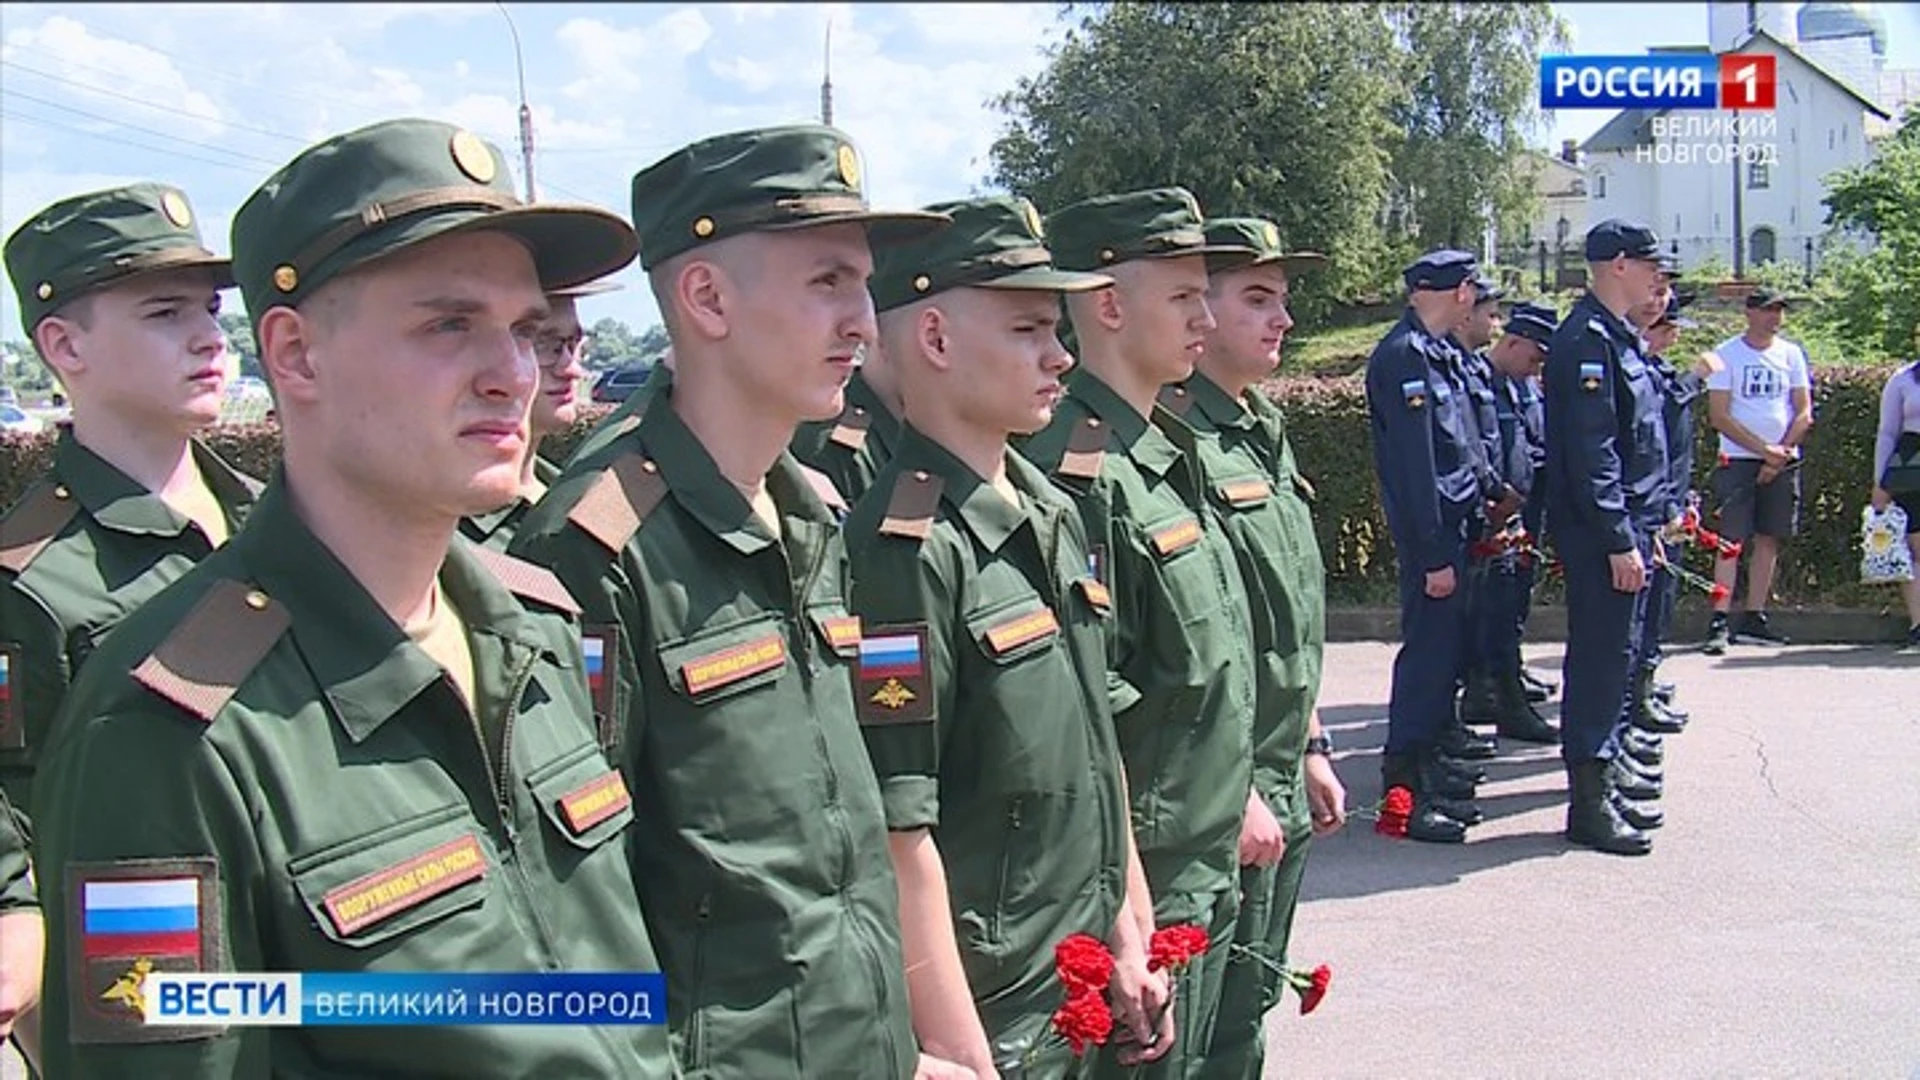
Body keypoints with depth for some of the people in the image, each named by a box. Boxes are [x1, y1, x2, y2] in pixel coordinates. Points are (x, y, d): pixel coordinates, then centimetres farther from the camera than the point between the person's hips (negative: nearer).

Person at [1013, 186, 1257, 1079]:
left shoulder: (1165, 455, 10)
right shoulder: (1078, 469, -21)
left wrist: (1236, 806, 18)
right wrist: (1132, 902, -20)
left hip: (1207, 870, 9)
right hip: (1140, 875, -9)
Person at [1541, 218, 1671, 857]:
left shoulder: (1618, 336, 17)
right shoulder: (1587, 339, -16)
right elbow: (1590, 451, -22)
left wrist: (1647, 527, 21)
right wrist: (1620, 541, -23)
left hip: (1629, 523, 10)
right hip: (1601, 532, -10)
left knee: (1616, 650, 18)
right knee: (1599, 654, -7)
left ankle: (1604, 762, 31)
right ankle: (1589, 799, -3)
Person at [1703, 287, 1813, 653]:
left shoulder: (1791, 354, 9)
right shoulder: (1727, 354, -2)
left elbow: (1804, 413, 6)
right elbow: (1719, 417, -8)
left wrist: (1781, 454, -6)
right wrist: (1764, 449, -12)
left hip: (1783, 461, 4)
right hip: (1738, 459, -4)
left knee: (1769, 540, 6)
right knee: (1731, 539, -10)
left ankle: (1753, 619, 12)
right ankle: (1719, 621, -11)